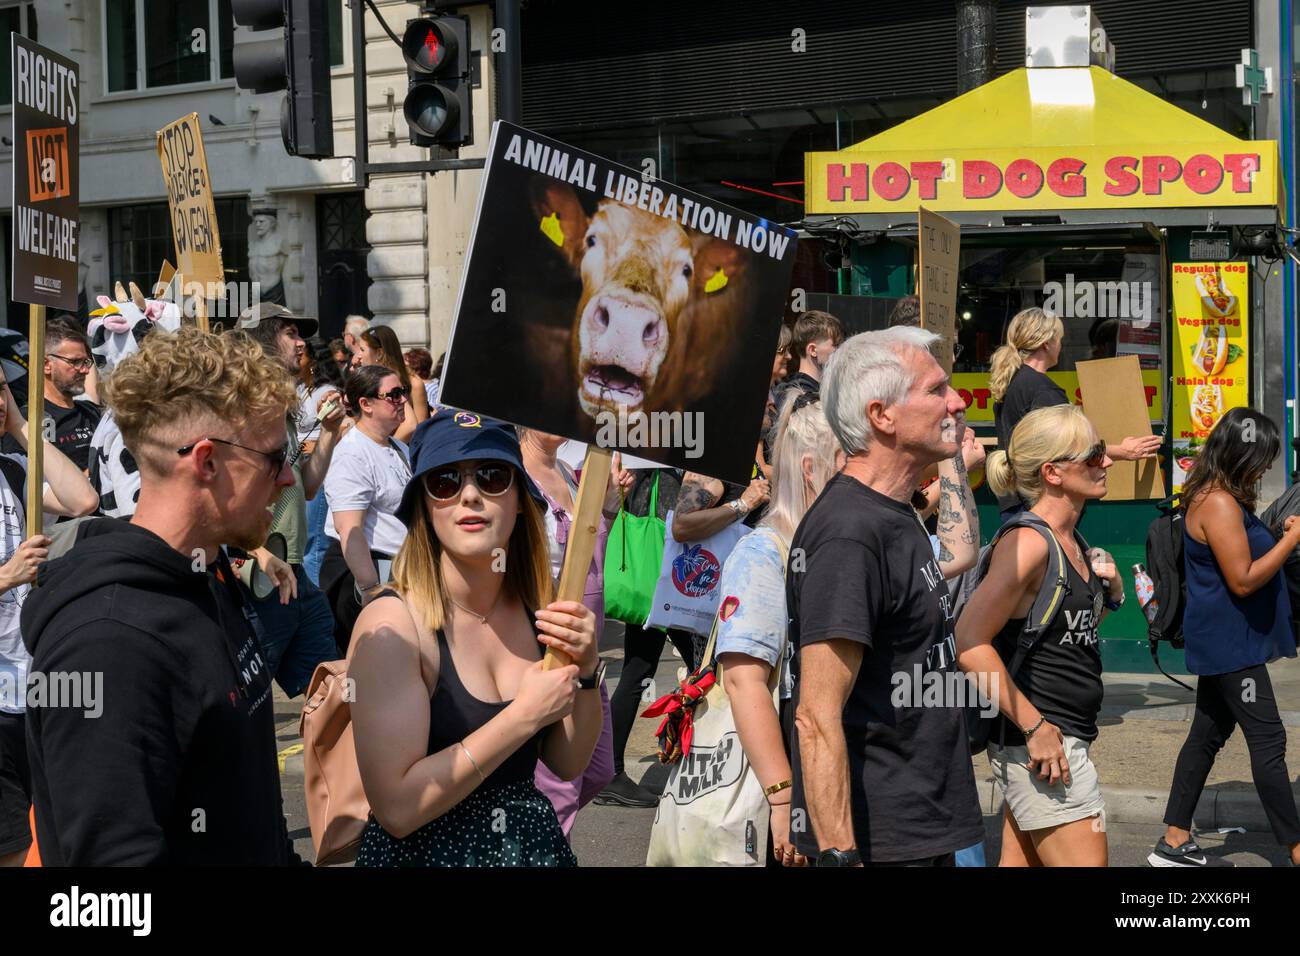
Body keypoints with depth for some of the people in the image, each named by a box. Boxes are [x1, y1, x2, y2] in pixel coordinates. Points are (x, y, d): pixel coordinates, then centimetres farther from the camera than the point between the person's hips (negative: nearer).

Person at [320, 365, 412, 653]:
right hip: (359, 570, -9)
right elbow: (349, 530, -23)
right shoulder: (351, 455, -16)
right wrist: (371, 590, -26)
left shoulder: (398, 449, 15)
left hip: (399, 571, 9)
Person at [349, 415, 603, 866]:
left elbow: (567, 764, 2)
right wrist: (524, 716, -24)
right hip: (423, 850, -5)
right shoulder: (392, 623, -20)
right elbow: (396, 807, -25)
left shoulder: (536, 609, -4)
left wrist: (585, 670, -15)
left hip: (534, 841, 5)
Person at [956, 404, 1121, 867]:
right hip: (1040, 742, -9)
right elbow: (970, 642, -24)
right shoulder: (1028, 541, -18)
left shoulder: (1068, 540, 11)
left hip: (1058, 736, 9)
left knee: (1020, 861, 14)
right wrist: (1035, 728, -23)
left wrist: (1110, 587, 6)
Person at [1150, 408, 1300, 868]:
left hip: (1223, 641, 11)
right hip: (1230, 643, -11)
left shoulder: (1217, 498, 12)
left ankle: (1175, 841, 18)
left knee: (1208, 734, 13)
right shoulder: (1219, 504, -20)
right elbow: (1243, 580, -21)